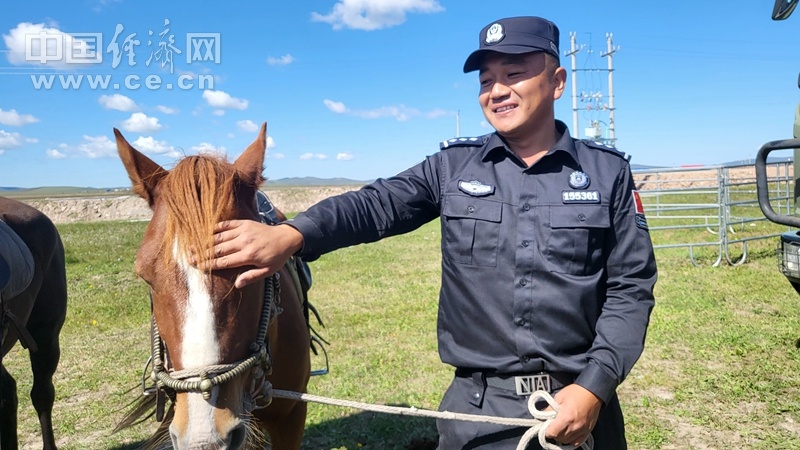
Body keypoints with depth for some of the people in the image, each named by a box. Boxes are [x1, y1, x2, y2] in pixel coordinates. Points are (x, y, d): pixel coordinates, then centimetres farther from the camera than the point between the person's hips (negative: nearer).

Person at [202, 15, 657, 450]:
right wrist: (292, 234, -30)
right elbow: (378, 205, -12)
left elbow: (631, 287, -2)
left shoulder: (608, 173, -1)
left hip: (577, 402, 0)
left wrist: (594, 386, -13)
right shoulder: (453, 166, 0)